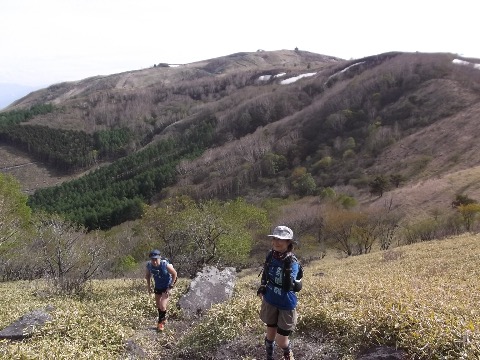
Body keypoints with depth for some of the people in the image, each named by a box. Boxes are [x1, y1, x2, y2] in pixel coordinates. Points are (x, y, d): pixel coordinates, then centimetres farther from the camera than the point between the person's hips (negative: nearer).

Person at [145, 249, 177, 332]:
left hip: (166, 287, -5)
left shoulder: (166, 265, -32)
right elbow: (147, 275, 4)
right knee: (158, 305, 16)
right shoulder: (149, 265, -20)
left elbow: (174, 274, -16)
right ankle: (163, 317, 41)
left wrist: (170, 287, -15)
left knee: (162, 306, -11)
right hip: (157, 287, 5)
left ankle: (161, 322, 13)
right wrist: (149, 286, 1)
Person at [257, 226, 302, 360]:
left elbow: (288, 287, -36)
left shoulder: (292, 262, -24)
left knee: (281, 341, 3)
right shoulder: (271, 255, -9)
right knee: (270, 333, 16)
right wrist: (262, 287, 4)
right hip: (270, 301, 4)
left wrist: (288, 268, -46)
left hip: (286, 304, -4)